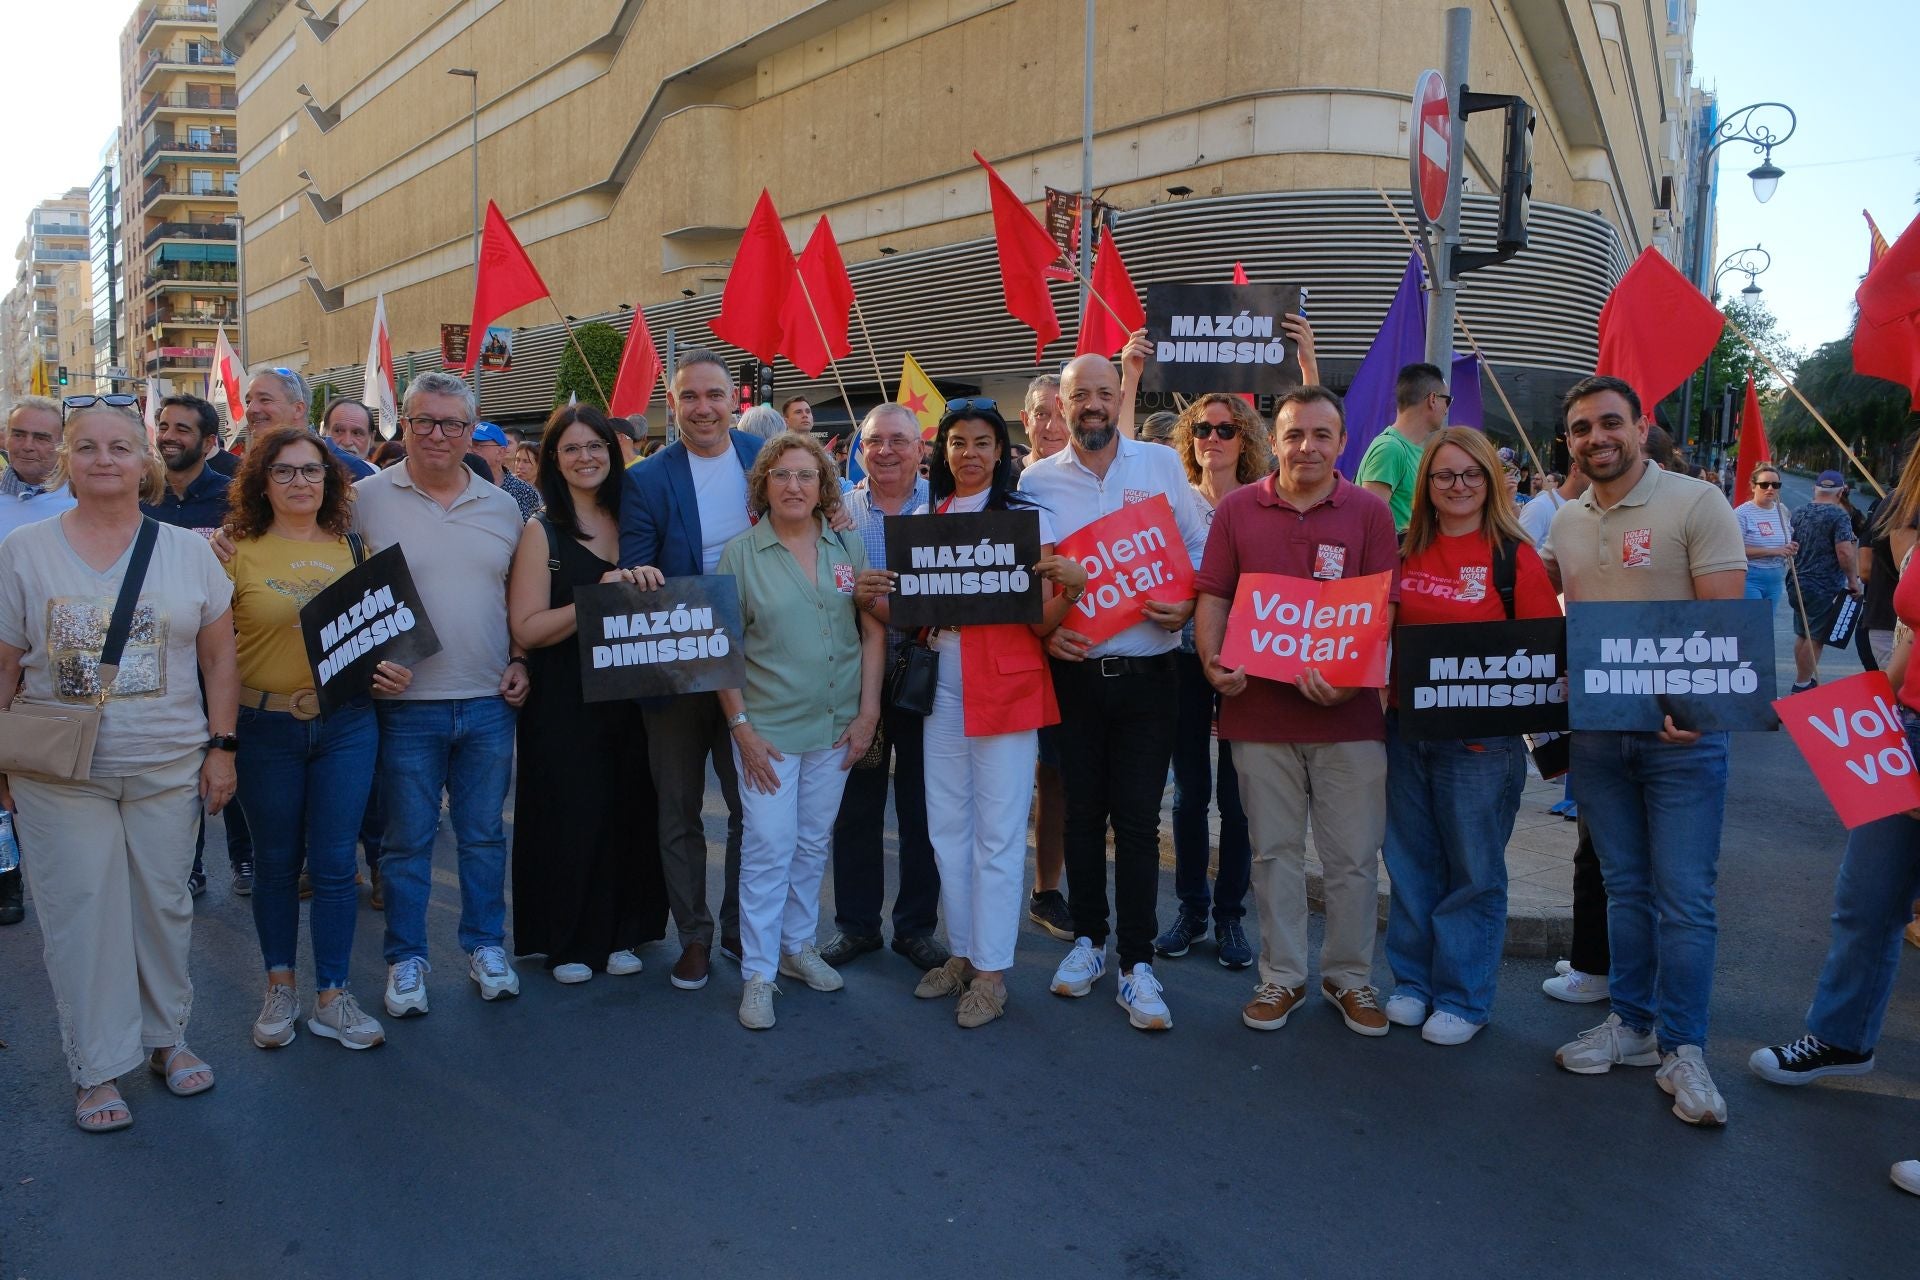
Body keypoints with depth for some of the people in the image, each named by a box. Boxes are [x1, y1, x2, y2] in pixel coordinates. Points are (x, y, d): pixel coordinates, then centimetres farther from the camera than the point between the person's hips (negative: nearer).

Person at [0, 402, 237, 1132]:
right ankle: (96, 1068, 14)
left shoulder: (189, 552, 4)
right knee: (81, 912, 2)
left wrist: (220, 746, 1)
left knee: (164, 904, 10)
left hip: (168, 767, 1)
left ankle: (166, 1038, 27)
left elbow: (218, 658, 6)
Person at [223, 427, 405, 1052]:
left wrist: (392, 668, -4)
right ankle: (280, 987, 28)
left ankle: (332, 997, 16)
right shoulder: (236, 550, -1)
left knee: (334, 865, 5)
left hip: (346, 724, 2)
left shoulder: (353, 548, 7)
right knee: (276, 863, 11)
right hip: (265, 725, -1)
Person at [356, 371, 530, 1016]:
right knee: (407, 841, 8)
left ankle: (485, 944, 27)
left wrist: (519, 661, 3)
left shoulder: (502, 507, 8)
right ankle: (406, 958, 22)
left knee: (483, 835, 13)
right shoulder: (368, 498, -2)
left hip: (490, 702, 3)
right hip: (405, 703, -2)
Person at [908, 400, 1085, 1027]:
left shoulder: (1028, 516, -4)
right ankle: (963, 952, 27)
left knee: (998, 832, 1)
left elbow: (1041, 623, -5)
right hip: (942, 686, 5)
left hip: (1007, 686, -5)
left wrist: (1072, 586, -24)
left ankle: (991, 970, 12)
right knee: (947, 825, 12)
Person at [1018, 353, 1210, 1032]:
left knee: (1137, 818, 0)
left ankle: (1137, 964, 9)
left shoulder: (1162, 464, 3)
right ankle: (1088, 938, 28)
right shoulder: (1036, 480, 3)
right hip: (1074, 671, 1)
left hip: (1147, 673, -1)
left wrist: (1187, 603, -12)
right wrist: (1043, 630, -11)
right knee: (1082, 811, 11)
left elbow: (1201, 548, 6)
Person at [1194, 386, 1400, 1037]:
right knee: (1275, 852, 11)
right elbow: (1212, 594, 4)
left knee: (1354, 856, 7)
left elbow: (1382, 610, -3)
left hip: (1347, 714, 0)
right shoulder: (1237, 509, 5)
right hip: (1259, 709, 1)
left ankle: (1349, 976, 25)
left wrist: (1351, 678, -19)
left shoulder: (1370, 512, 1)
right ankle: (1281, 976, 24)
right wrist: (1213, 661, -14)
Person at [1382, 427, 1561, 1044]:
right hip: (1405, 727, 4)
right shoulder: (1405, 552, 7)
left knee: (1473, 872, 6)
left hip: (1480, 737, -4)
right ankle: (1414, 980, 27)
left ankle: (1464, 998, 19)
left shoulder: (1515, 557, -6)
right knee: (1411, 862, 13)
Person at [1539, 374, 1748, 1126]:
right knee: (1624, 887, 14)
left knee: (1683, 896, -1)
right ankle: (1632, 1024, 26)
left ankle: (1681, 1049, 11)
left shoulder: (1696, 503, -8)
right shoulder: (1566, 522, 9)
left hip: (1680, 729, -5)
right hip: (1596, 730, 5)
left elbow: (1727, 618, -13)